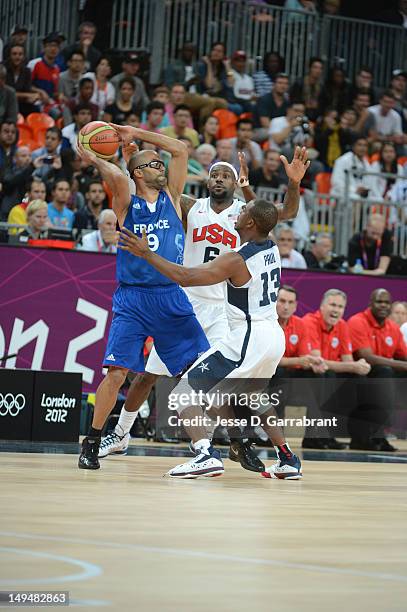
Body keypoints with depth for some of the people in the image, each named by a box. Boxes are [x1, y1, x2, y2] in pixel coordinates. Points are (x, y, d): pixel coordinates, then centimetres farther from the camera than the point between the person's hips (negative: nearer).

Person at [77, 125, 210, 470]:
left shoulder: (171, 197, 11)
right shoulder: (126, 204, 3)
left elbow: (181, 150, 5)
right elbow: (117, 176, -19)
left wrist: (134, 133, 6)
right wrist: (92, 159, -4)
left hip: (172, 297, 3)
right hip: (133, 301, -3)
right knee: (117, 372, -12)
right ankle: (91, 445, 1)